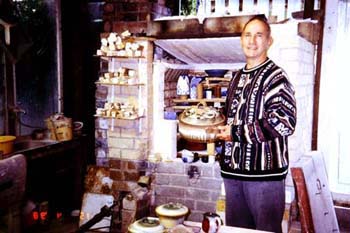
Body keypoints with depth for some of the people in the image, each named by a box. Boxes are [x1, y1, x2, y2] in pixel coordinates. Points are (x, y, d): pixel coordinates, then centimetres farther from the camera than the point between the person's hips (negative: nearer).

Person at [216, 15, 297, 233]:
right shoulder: (237, 77, 15)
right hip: (234, 169, 8)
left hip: (264, 171, -7)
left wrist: (236, 133, -17)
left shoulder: (275, 76, -9)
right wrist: (221, 127, 6)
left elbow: (284, 122, -21)